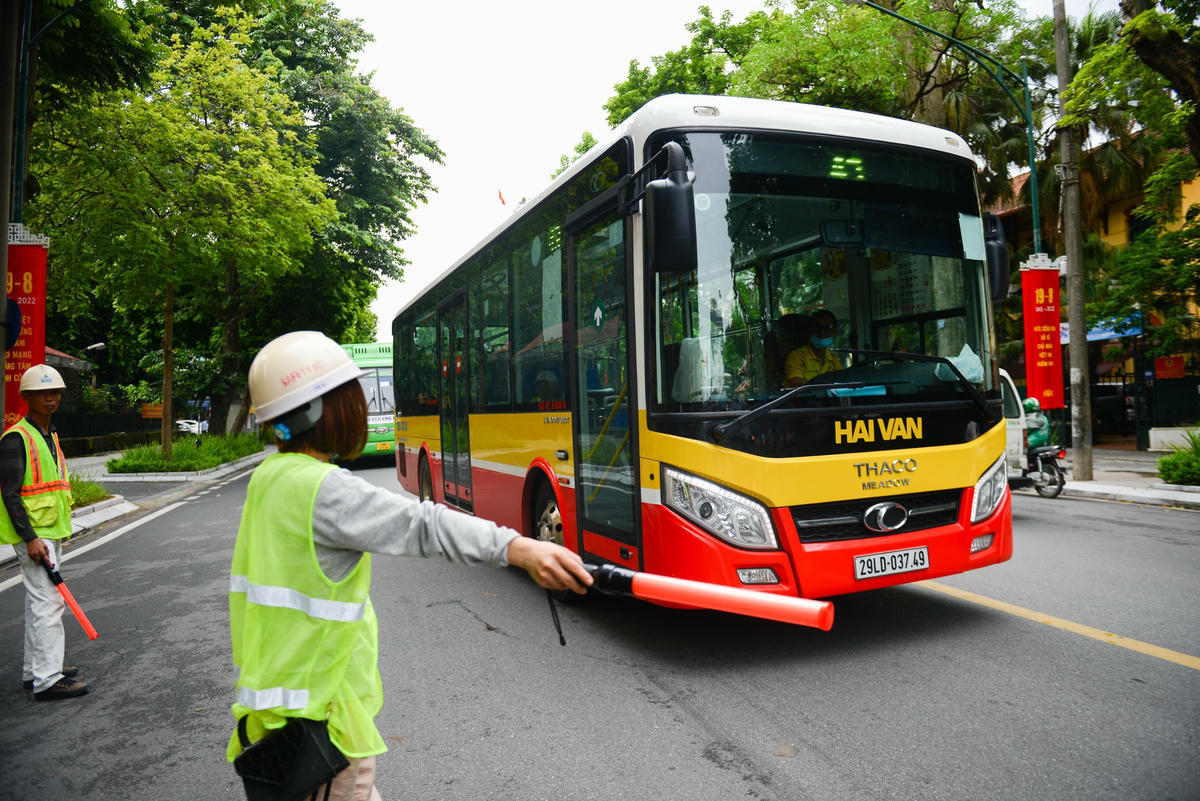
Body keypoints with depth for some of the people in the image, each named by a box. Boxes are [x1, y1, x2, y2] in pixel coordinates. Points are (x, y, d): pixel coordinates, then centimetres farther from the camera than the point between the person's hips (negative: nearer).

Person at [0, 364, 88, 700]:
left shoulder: (51, 436, 15)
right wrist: (30, 538, -22)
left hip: (51, 533, 10)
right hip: (32, 535, -9)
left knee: (40, 602, 16)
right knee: (47, 602, -11)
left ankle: (34, 670, 26)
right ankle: (47, 680, -7)